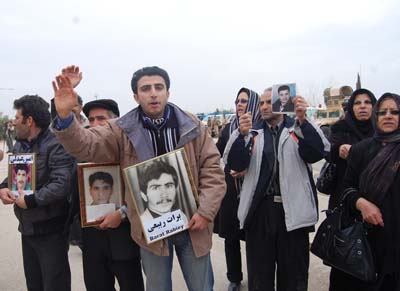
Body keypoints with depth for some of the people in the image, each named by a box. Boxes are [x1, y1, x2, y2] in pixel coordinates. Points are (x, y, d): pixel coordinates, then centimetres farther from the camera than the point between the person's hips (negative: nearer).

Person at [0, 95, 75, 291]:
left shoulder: (56, 146, -17)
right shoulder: (19, 145, 11)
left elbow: (62, 185, -29)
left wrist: (30, 201, -20)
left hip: (50, 230, -8)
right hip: (27, 227, 8)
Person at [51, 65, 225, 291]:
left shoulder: (192, 126, -2)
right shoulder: (122, 130, -2)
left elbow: (213, 171, -2)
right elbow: (85, 145, -11)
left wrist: (205, 211, -11)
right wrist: (65, 116, -29)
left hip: (191, 224, 0)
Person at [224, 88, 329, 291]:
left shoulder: (299, 129, 6)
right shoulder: (253, 132, 10)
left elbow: (316, 153, -13)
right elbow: (236, 164, -3)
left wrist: (302, 119, -24)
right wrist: (242, 135, -20)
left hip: (292, 210, -1)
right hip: (259, 210, 2)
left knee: (294, 274, 11)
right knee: (259, 275, 12)